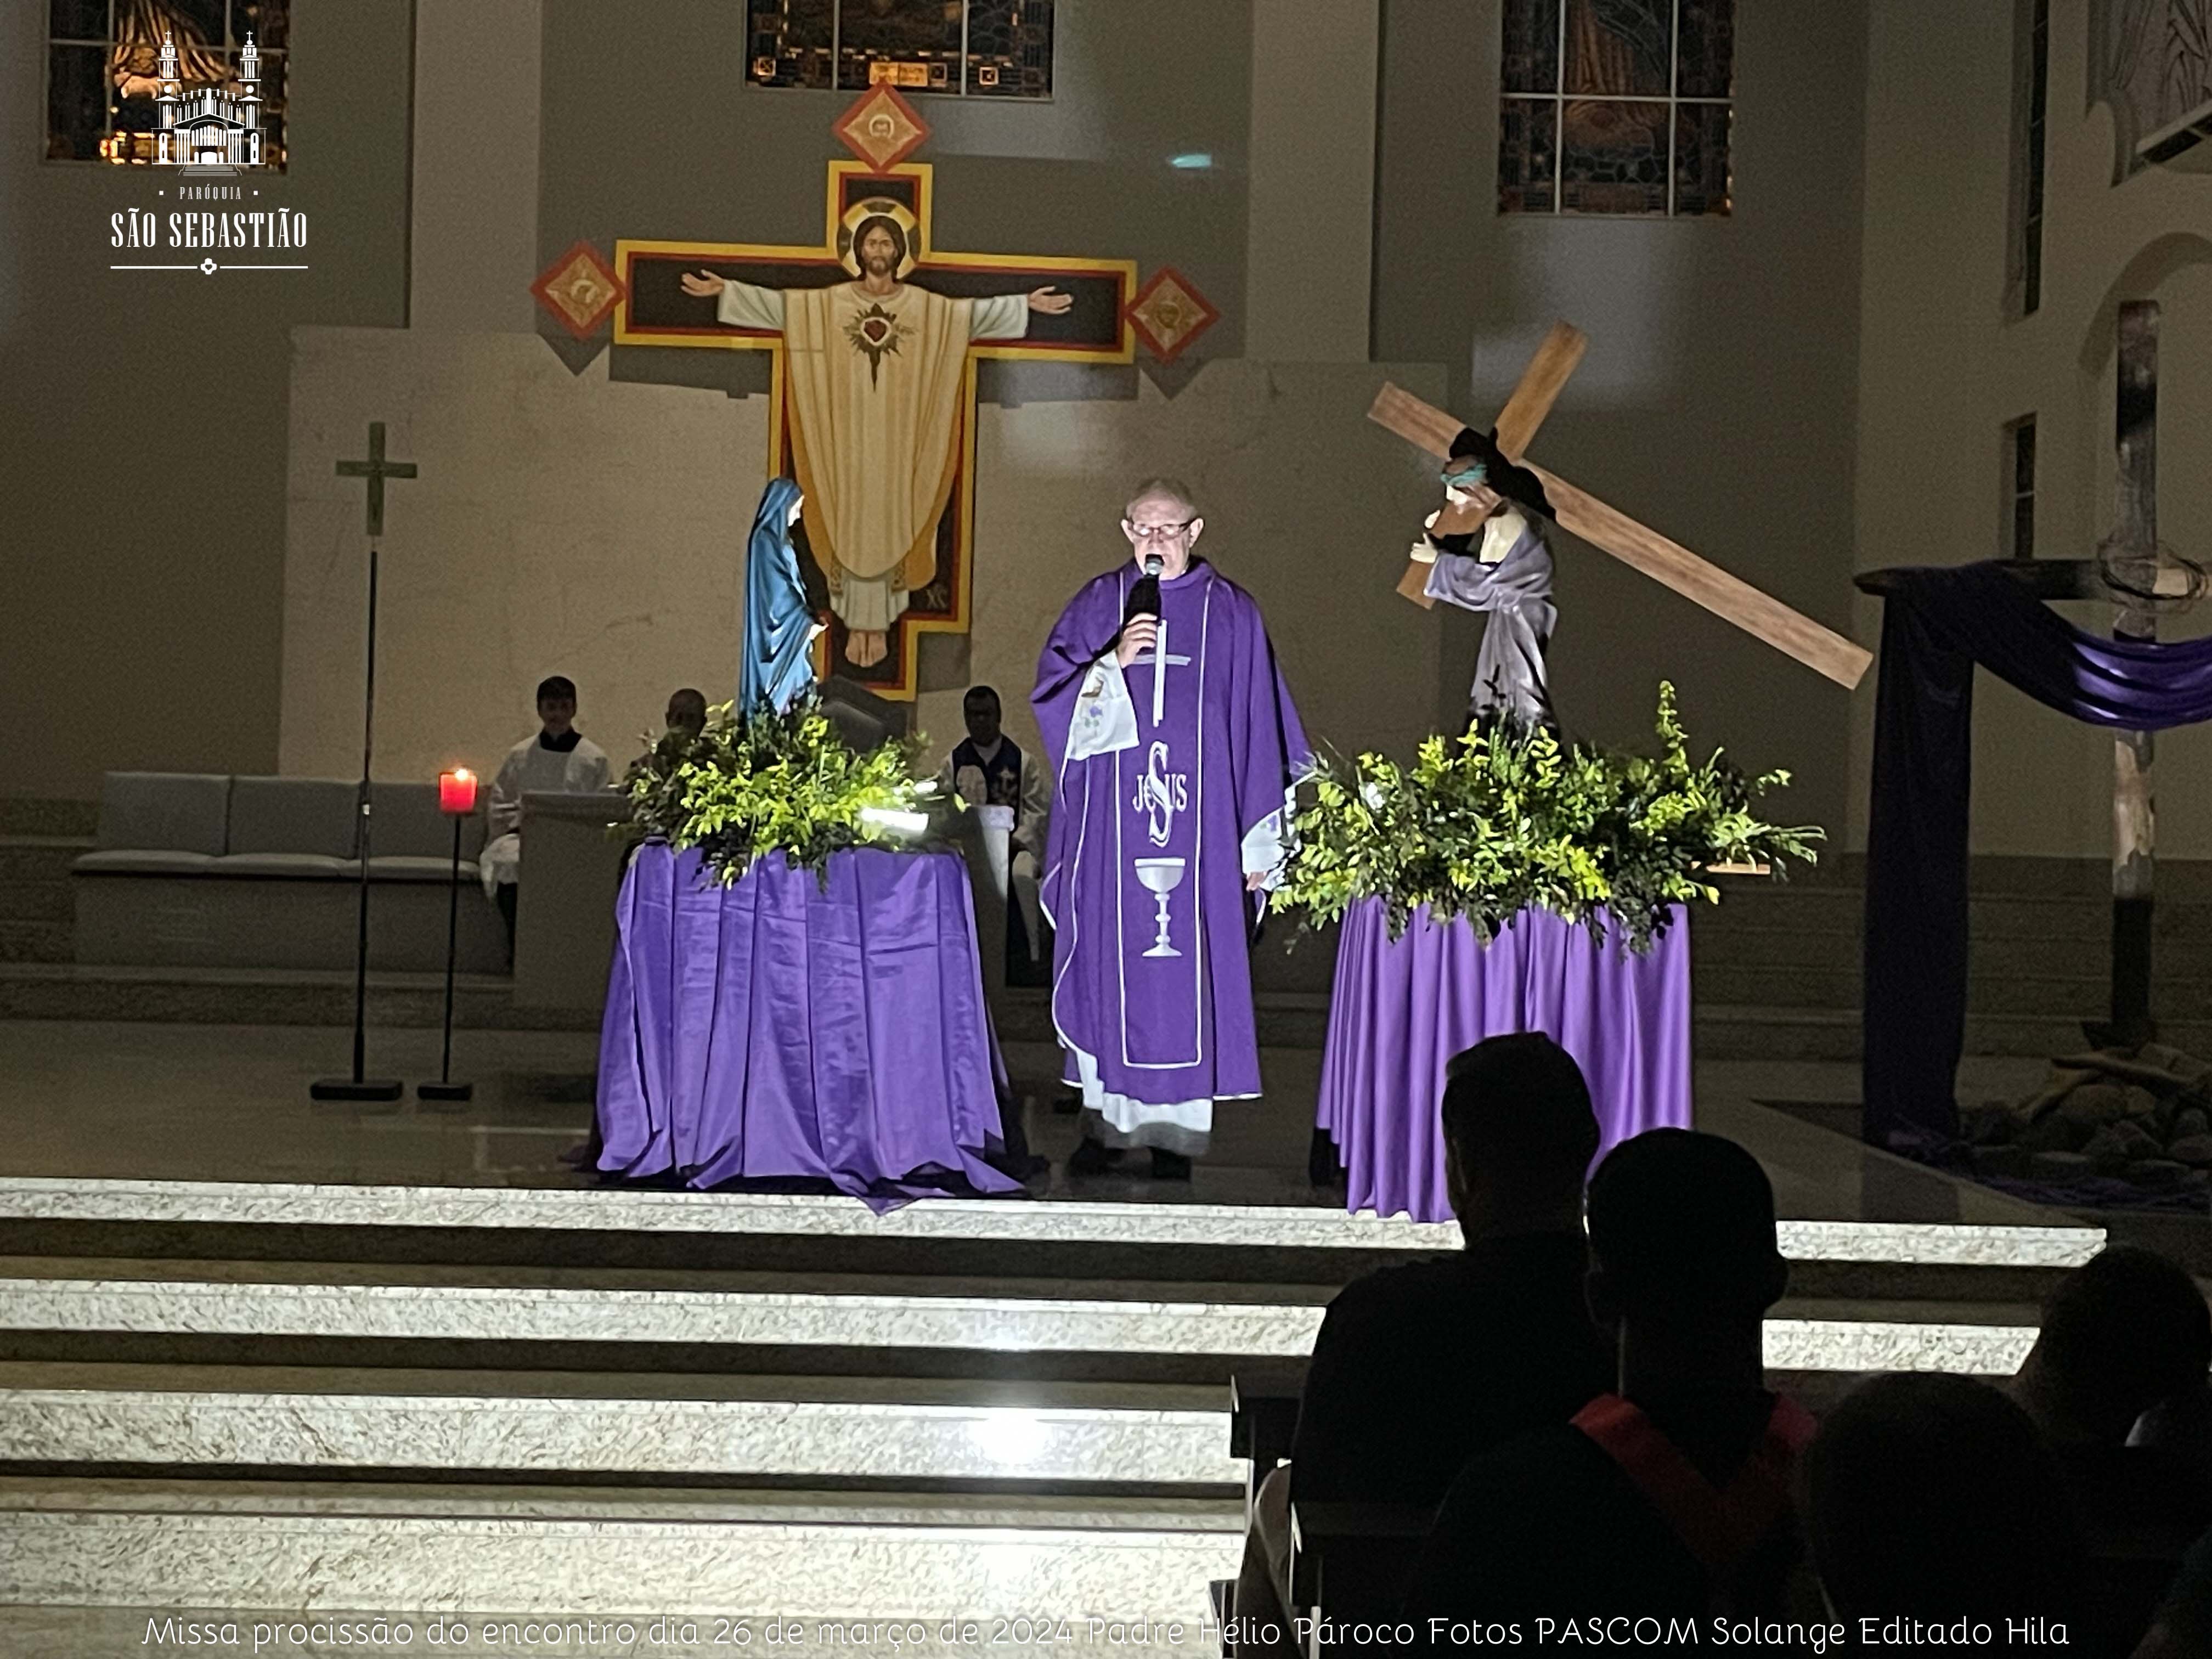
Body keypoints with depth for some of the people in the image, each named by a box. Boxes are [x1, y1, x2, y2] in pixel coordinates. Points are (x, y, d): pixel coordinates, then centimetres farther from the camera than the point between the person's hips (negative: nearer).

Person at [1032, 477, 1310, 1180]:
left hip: (1200, 825, -1)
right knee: (1108, 959, 0)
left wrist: (1258, 842, 2)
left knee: (1187, 965, -2)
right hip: (1110, 824, 1)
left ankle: (1176, 1133, 4)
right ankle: (1105, 1122, 7)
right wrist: (1113, 662, -16)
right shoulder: (1097, 605, 8)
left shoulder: (1230, 614, 5)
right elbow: (1051, 694, 2)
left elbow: (1257, 728, 5)